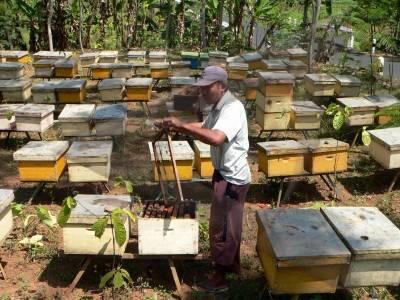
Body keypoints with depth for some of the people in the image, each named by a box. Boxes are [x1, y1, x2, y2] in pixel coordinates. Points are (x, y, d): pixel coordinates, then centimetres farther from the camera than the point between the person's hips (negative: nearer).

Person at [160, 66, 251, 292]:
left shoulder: (233, 109, -25)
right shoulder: (218, 107, 7)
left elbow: (216, 138, -41)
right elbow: (204, 129, 16)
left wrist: (182, 125, -37)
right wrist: (179, 127, 0)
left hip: (232, 177, -10)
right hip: (226, 174, 10)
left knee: (221, 227, 1)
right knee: (230, 224, 22)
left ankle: (220, 277, 16)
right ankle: (233, 264, 40)